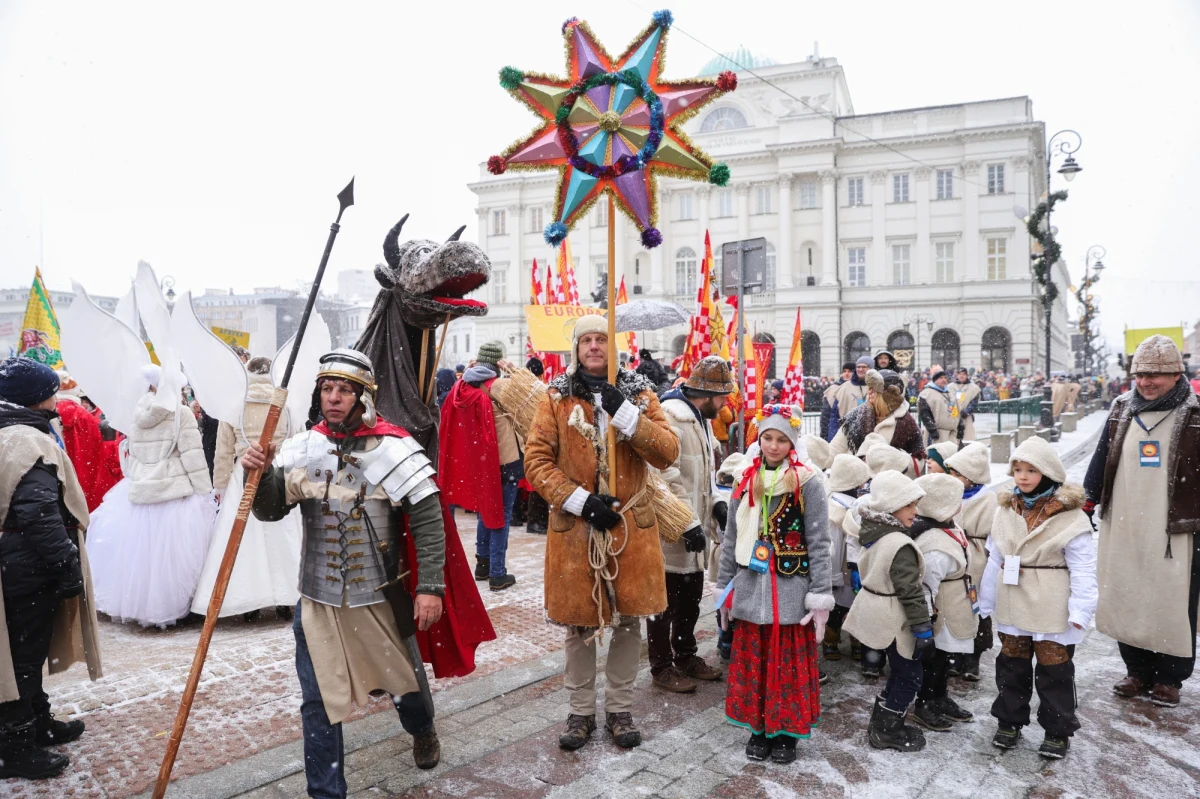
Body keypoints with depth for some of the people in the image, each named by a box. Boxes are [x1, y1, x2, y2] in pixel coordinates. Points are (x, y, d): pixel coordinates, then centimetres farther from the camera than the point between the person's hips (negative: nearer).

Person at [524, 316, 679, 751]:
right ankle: (581, 711, 28)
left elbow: (668, 452, -8)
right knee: (579, 625, 10)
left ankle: (620, 709, 28)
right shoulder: (556, 398, 1)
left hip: (632, 526, 1)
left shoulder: (639, 394, 3)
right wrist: (580, 500, -15)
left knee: (628, 622, 10)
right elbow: (536, 460, -5)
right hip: (574, 528, -1)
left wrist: (626, 414, -21)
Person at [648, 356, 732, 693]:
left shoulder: (700, 418, 14)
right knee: (665, 602, 5)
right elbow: (667, 479, -25)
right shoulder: (670, 418, -20)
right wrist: (689, 523, -23)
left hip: (694, 527, 10)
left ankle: (686, 656, 35)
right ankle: (662, 667, 18)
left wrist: (716, 502, 9)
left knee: (690, 599, 20)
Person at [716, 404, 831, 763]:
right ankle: (758, 728, 26)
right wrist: (723, 587, 11)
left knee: (790, 664, 6)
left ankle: (786, 732, 22)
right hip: (751, 587, 4)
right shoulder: (745, 481, 7)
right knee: (751, 662, 10)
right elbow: (731, 540, 11)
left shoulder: (808, 482, -6)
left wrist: (821, 595, -10)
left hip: (791, 589, -4)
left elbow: (818, 543, -7)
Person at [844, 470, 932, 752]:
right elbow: (911, 591, -23)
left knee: (899, 672, 22)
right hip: (894, 620, -9)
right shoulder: (900, 546, -25)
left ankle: (881, 723, 31)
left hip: (876, 610, 9)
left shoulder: (873, 535, 3)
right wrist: (923, 627, -18)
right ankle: (886, 732, 14)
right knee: (908, 677, 5)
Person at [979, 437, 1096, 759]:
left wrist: (1080, 611, -15)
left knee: (1054, 669, 6)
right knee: (1012, 665, 15)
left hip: (1052, 611, -5)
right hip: (1012, 607, 5)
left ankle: (1058, 731, 22)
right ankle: (1009, 721, 29)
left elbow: (1082, 569, -11)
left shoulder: (1070, 516, -11)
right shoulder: (1006, 510, 5)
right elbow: (994, 560, 9)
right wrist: (985, 602, 10)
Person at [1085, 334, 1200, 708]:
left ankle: (1169, 678, 22)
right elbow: (1102, 459, 12)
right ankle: (1137, 670, 27)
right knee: (1126, 600, 12)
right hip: (1122, 527, 4)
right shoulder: (1122, 410, 6)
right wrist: (1087, 502, 9)